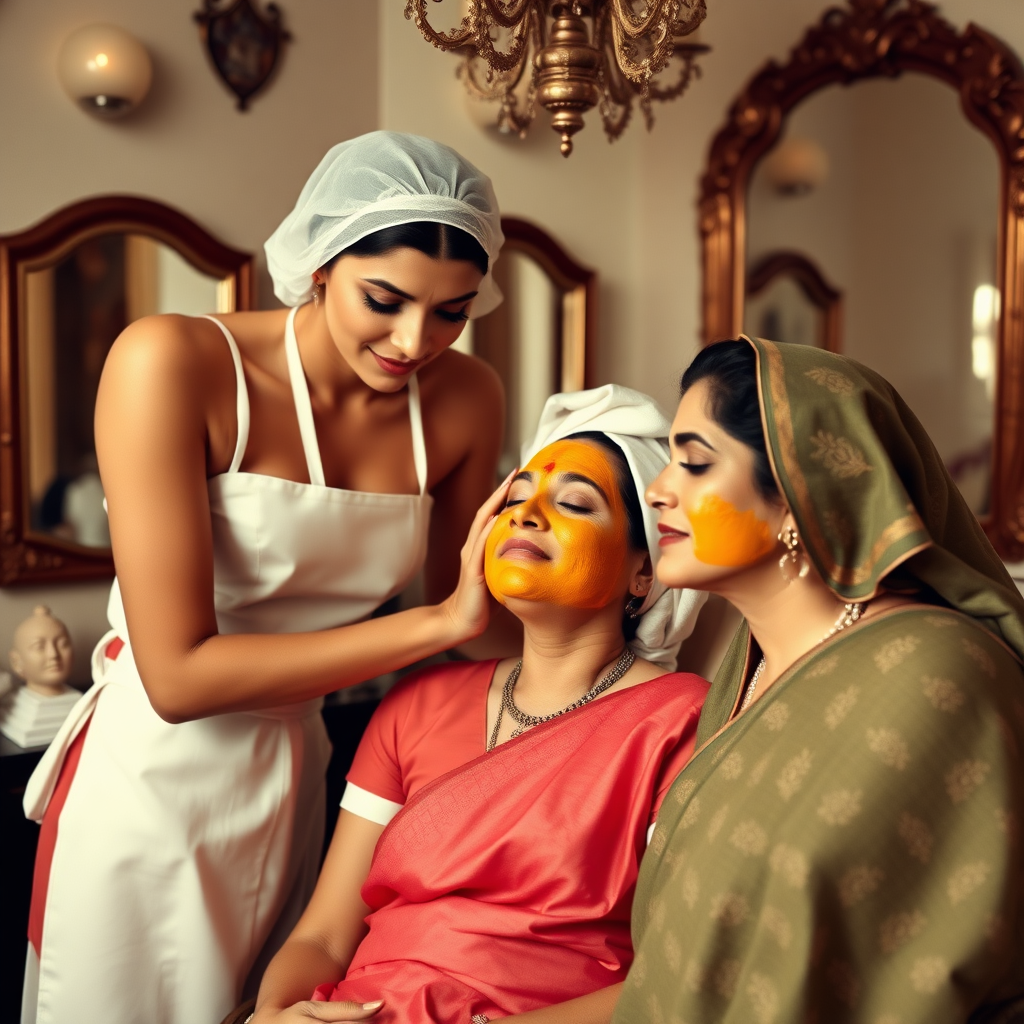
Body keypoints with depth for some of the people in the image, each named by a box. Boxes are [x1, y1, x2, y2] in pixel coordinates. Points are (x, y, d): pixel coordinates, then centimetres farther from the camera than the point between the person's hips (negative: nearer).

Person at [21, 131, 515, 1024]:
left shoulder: (465, 401, -5)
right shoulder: (172, 363, -18)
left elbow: (470, 626, 9)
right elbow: (179, 675, -22)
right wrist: (440, 621, -21)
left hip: (292, 788, 4)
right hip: (152, 786, -4)